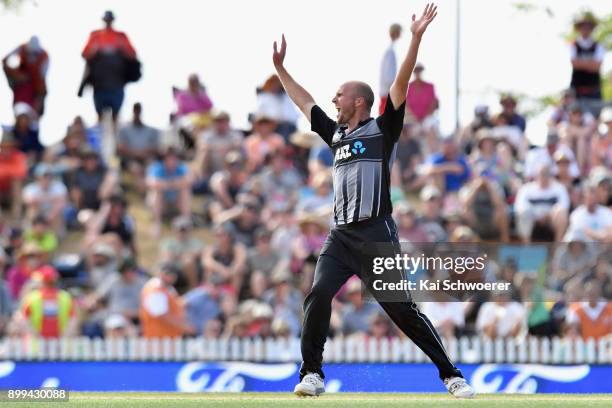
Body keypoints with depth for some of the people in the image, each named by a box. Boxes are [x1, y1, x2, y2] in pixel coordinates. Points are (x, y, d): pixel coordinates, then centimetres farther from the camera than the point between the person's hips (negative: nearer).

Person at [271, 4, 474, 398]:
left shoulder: (382, 130, 3)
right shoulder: (336, 134, 20)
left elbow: (401, 86, -7)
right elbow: (303, 101, 31)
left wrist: (416, 39, -17)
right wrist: (280, 67, 35)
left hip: (377, 235, -6)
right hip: (341, 236, 6)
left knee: (402, 309, -8)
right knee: (318, 294, -14)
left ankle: (451, 375, -2)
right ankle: (312, 373, -8)